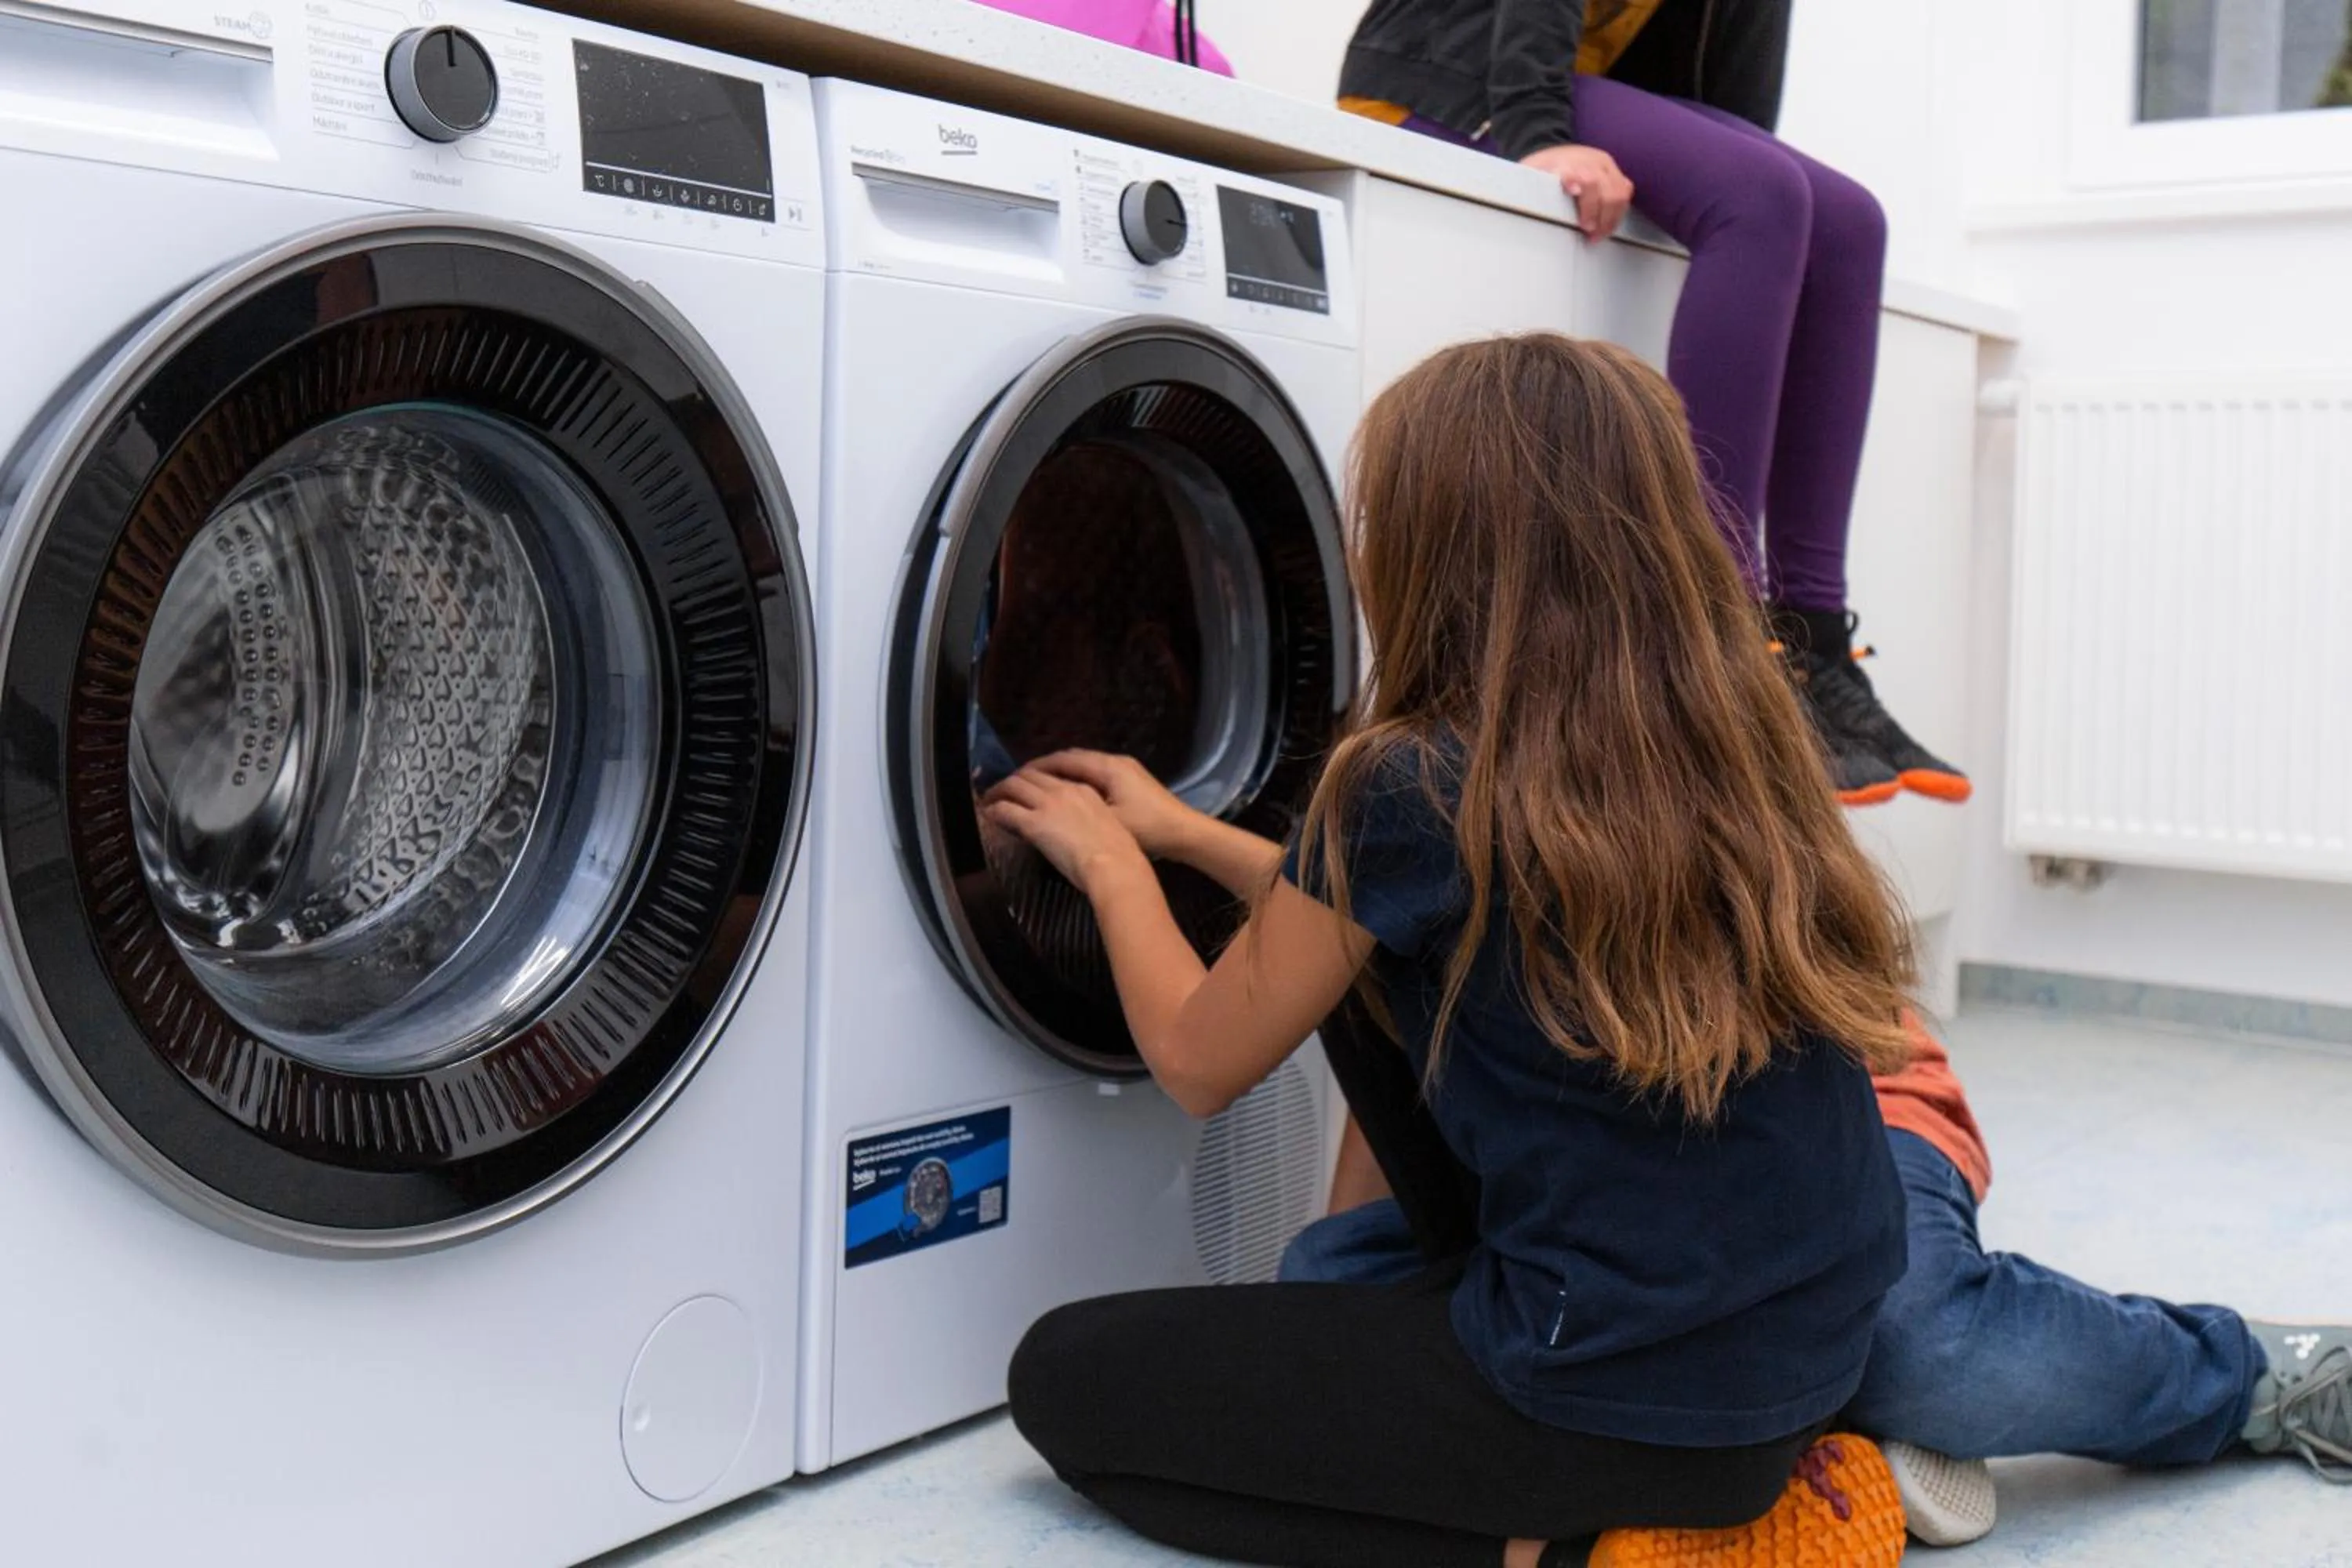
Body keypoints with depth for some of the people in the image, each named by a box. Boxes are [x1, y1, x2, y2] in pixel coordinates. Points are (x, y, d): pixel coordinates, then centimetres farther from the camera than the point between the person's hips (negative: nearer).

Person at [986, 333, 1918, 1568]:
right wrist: (1184, 833, 25)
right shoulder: (1734, 740, 5)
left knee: (1068, 1375, 9)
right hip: (1812, 1352, 8)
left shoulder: (1415, 790, -16)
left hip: (1619, 1400, -7)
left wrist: (1108, 859, 17)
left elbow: (1199, 1063, 0)